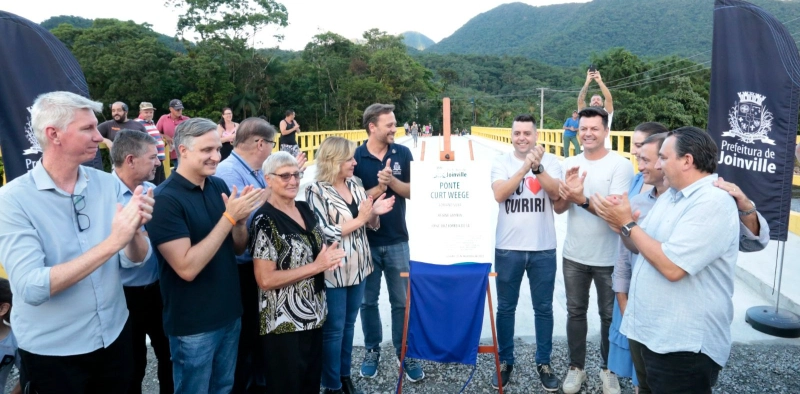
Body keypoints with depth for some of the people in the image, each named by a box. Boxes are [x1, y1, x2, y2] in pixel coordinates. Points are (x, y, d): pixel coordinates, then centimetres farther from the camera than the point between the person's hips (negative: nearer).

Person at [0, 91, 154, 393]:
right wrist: (111, 242, -31)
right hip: (51, 353, -3)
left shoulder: (108, 184, -5)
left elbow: (134, 260, -5)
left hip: (115, 337, 4)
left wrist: (134, 231, -25)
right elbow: (32, 288, -25)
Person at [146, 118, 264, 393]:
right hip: (194, 324, -6)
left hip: (229, 313, 6)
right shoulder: (165, 199, -18)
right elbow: (187, 267, -25)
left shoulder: (219, 185, 0)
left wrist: (241, 218, -15)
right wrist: (229, 216, -26)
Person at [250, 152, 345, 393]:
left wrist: (329, 257, -5)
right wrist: (317, 266, -23)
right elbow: (265, 280, -23)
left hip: (313, 315, 8)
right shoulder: (265, 221, -19)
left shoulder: (304, 209, 5)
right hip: (283, 323, -7)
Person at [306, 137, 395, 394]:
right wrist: (359, 219, -18)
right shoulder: (316, 191, -12)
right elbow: (323, 233, -18)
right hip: (333, 272, -6)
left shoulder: (356, 187, 6)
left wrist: (375, 213, -10)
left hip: (358, 268, 6)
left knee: (349, 324, 18)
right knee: (333, 329, 6)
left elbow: (371, 226, 11)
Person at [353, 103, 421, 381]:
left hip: (397, 241, 1)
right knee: (368, 301, 12)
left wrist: (391, 181, -17)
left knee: (402, 301, 8)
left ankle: (405, 353, 24)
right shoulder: (355, 157, -7)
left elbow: (414, 191, -1)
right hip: (365, 241, -1)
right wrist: (378, 189, -20)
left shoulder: (403, 154, 0)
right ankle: (372, 350, 30)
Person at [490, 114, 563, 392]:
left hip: (543, 249, 0)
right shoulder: (501, 163, 0)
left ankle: (544, 363, 27)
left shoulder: (550, 161, 1)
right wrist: (525, 167, -23)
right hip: (508, 248, 0)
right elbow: (499, 195, -16)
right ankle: (505, 361, 25)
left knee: (543, 308, 11)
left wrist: (538, 167, -23)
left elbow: (556, 195, -13)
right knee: (506, 308, 10)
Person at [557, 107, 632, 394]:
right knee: (575, 312, 15)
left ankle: (608, 369, 32)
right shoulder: (570, 164, 2)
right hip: (574, 255, 4)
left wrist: (582, 199, -32)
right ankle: (576, 367, 31)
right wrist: (568, 192, -21)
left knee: (609, 315, 13)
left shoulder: (620, 165, -12)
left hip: (608, 258, -3)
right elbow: (558, 207, 0)